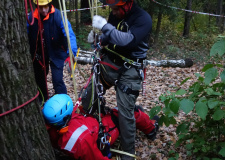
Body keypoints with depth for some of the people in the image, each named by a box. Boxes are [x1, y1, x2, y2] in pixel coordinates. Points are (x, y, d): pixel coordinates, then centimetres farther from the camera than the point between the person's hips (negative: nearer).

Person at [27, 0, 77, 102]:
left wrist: (72, 52, -43)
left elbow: (69, 34, -30)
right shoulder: (31, 17, -11)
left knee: (57, 80, -14)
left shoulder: (58, 16, -22)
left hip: (56, 53, -4)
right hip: (39, 54, 5)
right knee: (39, 78, 20)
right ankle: (41, 101, 44)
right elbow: (26, 36, -2)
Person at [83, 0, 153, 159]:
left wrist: (105, 26, -31)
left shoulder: (143, 18, -16)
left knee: (125, 113, -3)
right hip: (108, 64, 7)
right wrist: (97, 38, -3)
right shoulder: (115, 15, 3)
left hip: (128, 71, -6)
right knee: (87, 98, 12)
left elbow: (129, 40, -32)